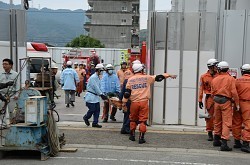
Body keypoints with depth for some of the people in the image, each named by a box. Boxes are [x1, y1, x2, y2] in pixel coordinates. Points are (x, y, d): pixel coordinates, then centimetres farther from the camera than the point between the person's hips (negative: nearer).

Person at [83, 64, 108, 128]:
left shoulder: (98, 78, 13)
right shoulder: (93, 77, -16)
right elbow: (95, 88, -20)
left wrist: (102, 95, 6)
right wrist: (102, 95, -18)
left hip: (96, 96, 9)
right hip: (91, 96, -9)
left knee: (97, 110, 6)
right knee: (92, 109, -4)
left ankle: (95, 123, 12)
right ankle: (86, 118, 23)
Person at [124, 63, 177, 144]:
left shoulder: (130, 79, 4)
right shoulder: (147, 78, 2)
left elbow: (127, 92, 2)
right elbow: (158, 77, 9)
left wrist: (124, 102, 8)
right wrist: (169, 75, 20)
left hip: (134, 102, 2)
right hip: (144, 102, -2)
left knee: (133, 119, 17)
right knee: (143, 120, 4)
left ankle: (132, 135, 26)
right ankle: (141, 138, 4)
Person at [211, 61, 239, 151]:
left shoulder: (214, 79, 5)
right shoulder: (230, 79, -7)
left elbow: (212, 92, 8)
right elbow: (234, 92, -12)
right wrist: (237, 104, -5)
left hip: (216, 101, 5)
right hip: (226, 102, -5)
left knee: (217, 121, 18)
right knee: (227, 123, -3)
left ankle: (216, 140, 31)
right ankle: (224, 143, -8)